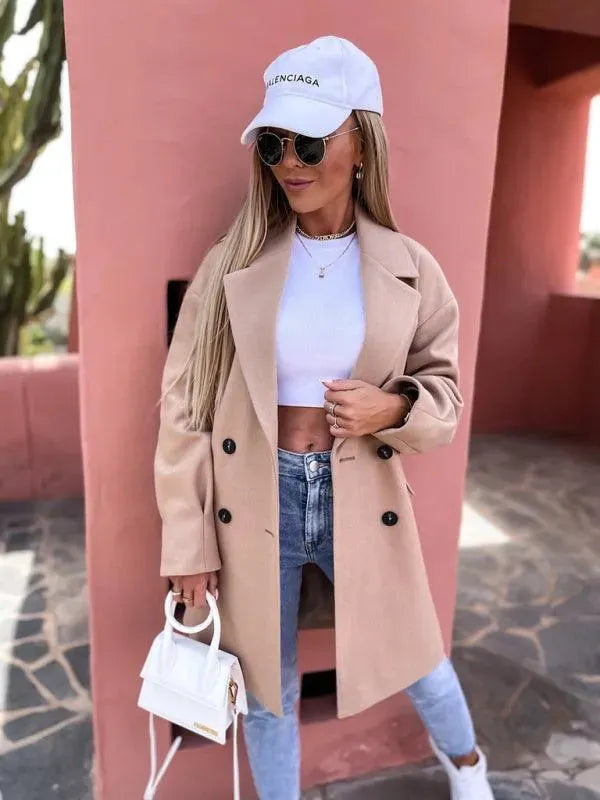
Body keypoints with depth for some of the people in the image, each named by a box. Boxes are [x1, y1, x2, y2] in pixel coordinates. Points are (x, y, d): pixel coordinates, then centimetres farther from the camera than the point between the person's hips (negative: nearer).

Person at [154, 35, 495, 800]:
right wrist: (187, 541, -5)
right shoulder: (233, 263, -7)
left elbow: (444, 391, 5)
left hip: (362, 502, 1)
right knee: (266, 689, 17)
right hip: (253, 502, 0)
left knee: (413, 658, 22)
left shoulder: (409, 269, -5)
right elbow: (183, 402, -4)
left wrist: (392, 408, -19)